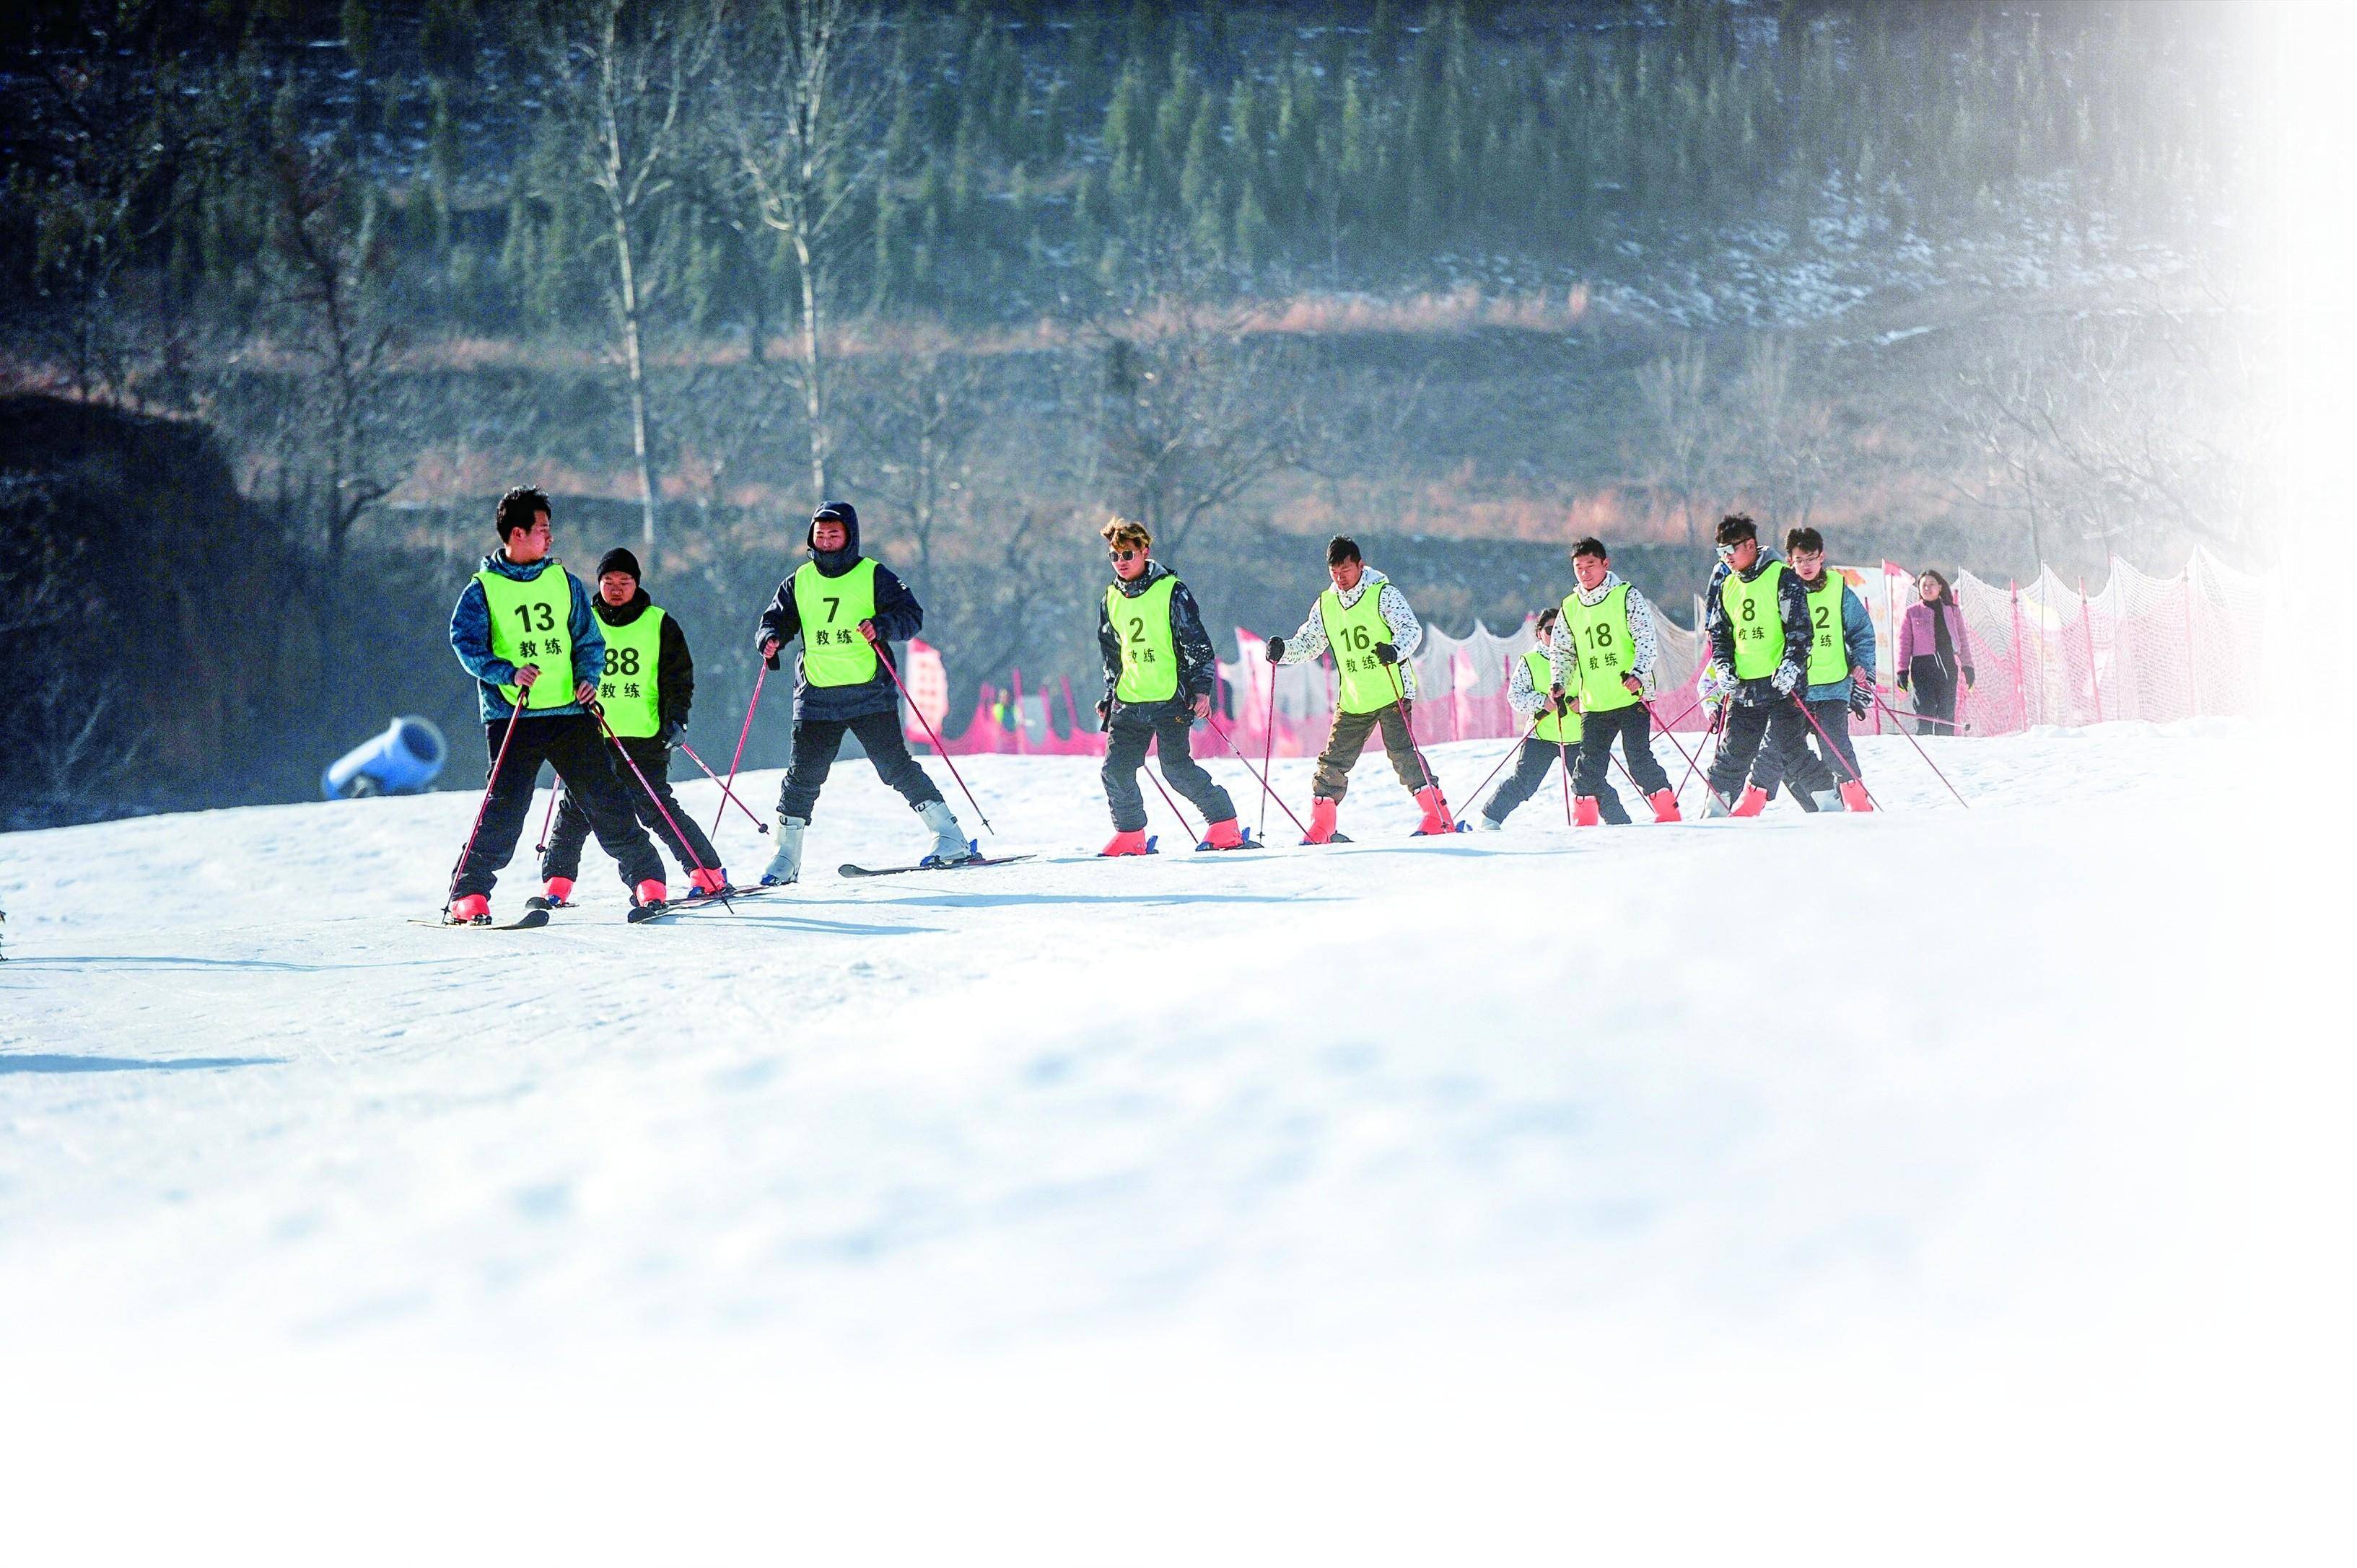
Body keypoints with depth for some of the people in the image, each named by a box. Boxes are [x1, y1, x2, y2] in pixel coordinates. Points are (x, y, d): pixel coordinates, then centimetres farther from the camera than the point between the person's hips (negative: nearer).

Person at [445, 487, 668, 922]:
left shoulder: (564, 581, 12)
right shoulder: (482, 590, 1)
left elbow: (589, 638, 15)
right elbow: (466, 643, -6)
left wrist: (588, 677, -3)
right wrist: (508, 673, -20)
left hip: (569, 710, 3)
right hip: (510, 717, -3)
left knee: (604, 797, -1)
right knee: (505, 807, -9)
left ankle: (647, 878, 7)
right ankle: (469, 894, 0)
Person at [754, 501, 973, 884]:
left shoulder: (873, 576, 0)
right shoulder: (800, 582, 11)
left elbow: (912, 615, -3)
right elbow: (776, 619, 15)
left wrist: (882, 625, -24)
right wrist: (770, 638, -8)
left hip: (870, 694, -3)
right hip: (817, 698, 3)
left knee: (895, 765, -8)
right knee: (804, 775, 0)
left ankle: (950, 838, -1)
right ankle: (786, 858, 9)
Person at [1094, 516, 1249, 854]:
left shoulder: (1170, 591, -5)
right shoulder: (1112, 599, 13)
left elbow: (1196, 642, -6)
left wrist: (1202, 688, -12)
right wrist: (1109, 696, 20)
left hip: (1170, 698, -6)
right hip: (1129, 701, 6)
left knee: (1176, 768, -11)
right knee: (1116, 770, -2)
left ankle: (1223, 823, 2)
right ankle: (1130, 835, 12)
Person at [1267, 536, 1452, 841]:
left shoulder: (1383, 594, -7)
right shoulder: (1325, 605, 8)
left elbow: (1411, 629, -15)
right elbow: (1307, 644, 15)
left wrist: (1396, 650, -36)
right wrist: (1282, 650, -6)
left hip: (1392, 693, -5)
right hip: (1352, 701, 5)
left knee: (1402, 753, -17)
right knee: (1333, 762, 4)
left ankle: (1438, 818, -14)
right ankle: (1321, 829, 14)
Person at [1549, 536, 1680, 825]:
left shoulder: (1627, 596, -1)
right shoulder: (1570, 607, 12)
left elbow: (1646, 639, -7)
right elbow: (1563, 652, 20)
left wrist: (1638, 674, -22)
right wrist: (1559, 685, 4)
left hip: (1632, 696, -4)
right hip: (1593, 702, 4)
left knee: (1639, 760, -9)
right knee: (1589, 765, -1)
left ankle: (1668, 815, -1)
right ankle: (1584, 822, 8)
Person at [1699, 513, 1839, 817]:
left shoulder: (1782, 578, -4)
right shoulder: (1726, 584, 15)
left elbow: (1799, 628, -9)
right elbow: (1719, 633, 19)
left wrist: (1791, 666, -20)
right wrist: (1723, 667, 2)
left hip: (1781, 681, -6)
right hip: (1743, 686, 6)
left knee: (1785, 746, -11)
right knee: (1733, 750, 5)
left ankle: (1830, 802, -2)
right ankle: (1715, 811, 12)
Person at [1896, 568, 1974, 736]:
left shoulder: (1952, 612, 13)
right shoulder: (1912, 612, 8)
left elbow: (1963, 640, 15)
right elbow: (1904, 643, 6)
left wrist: (1967, 666, 8)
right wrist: (1902, 670, -2)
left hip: (1948, 665, 2)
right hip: (1923, 664, -2)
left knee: (1947, 713, 1)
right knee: (1925, 710, -10)